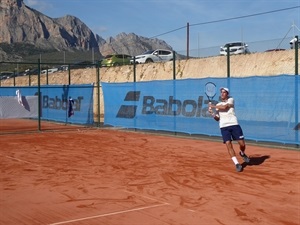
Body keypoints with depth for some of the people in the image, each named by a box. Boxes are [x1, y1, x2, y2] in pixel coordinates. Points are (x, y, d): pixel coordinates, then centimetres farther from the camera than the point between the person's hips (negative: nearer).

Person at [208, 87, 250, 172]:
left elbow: (224, 107, -11)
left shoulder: (231, 100, 8)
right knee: (228, 144, -13)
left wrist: (213, 106, -3)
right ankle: (237, 164, -6)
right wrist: (212, 113, -7)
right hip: (224, 127, 2)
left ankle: (242, 153, 30)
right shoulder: (218, 105, 17)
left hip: (234, 124, -2)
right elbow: (217, 118, 12)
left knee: (242, 144, -5)